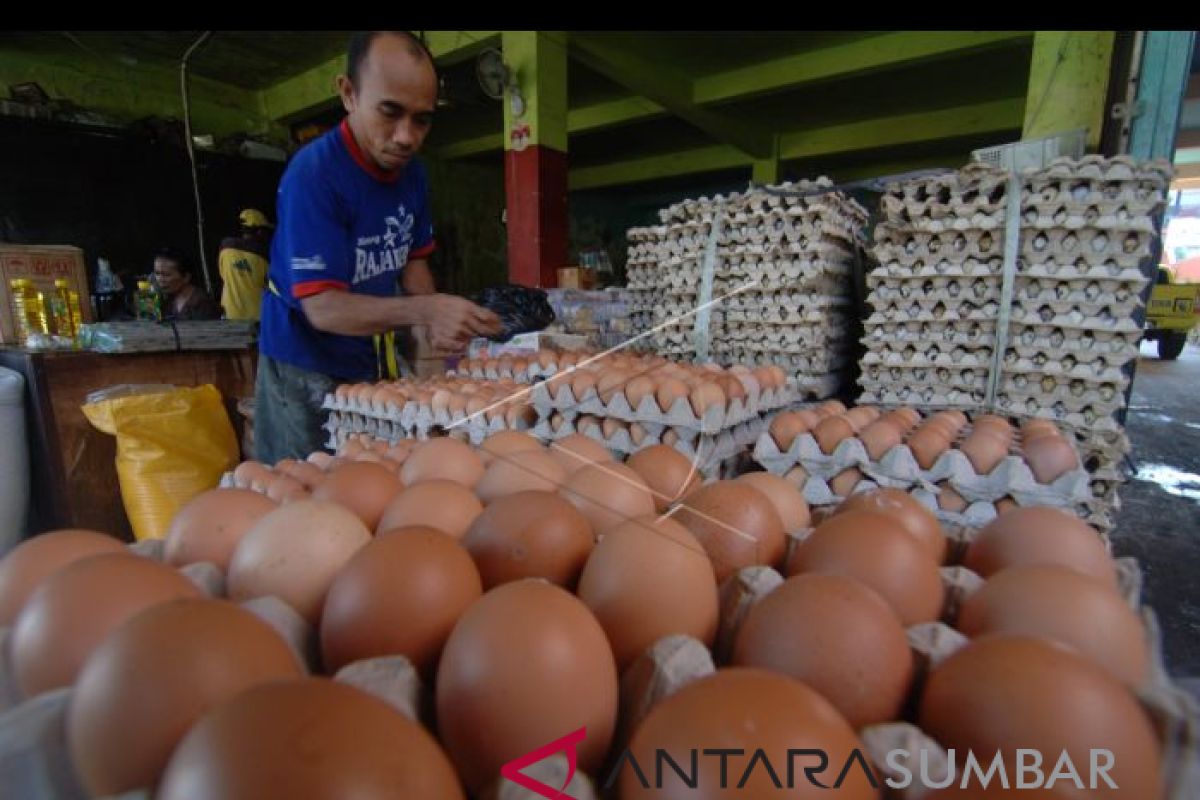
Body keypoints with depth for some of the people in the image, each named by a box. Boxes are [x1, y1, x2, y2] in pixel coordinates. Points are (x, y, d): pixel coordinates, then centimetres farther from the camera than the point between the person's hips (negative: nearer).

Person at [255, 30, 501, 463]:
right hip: (307, 369, -6)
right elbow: (322, 307, -27)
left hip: (373, 361, 6)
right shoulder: (312, 174, -23)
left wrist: (441, 321, -11)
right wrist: (424, 310, -41)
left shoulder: (411, 171, -1)